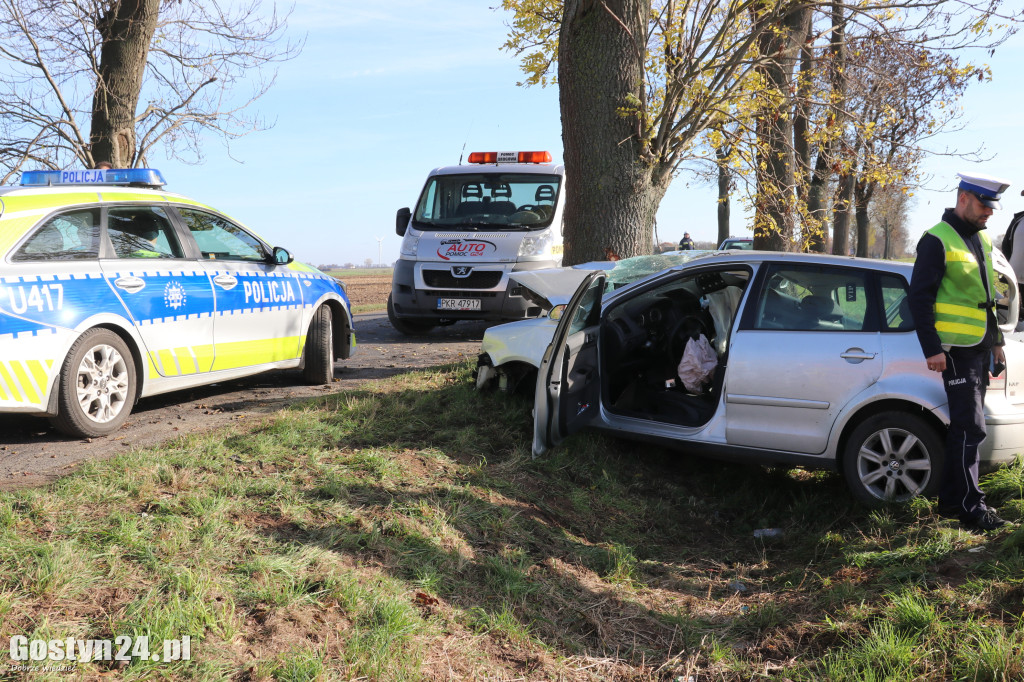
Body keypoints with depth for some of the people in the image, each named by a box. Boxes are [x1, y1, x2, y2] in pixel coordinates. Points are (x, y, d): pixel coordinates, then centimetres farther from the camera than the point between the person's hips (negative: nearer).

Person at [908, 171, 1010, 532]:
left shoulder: (982, 239, 16)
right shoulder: (937, 240, -10)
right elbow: (920, 296, -14)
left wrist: (996, 340, 20)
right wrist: (932, 349, -19)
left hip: (980, 348, 8)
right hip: (957, 349, -8)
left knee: (964, 426, 11)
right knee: (970, 427, -9)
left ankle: (951, 499, 19)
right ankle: (970, 507, -3)